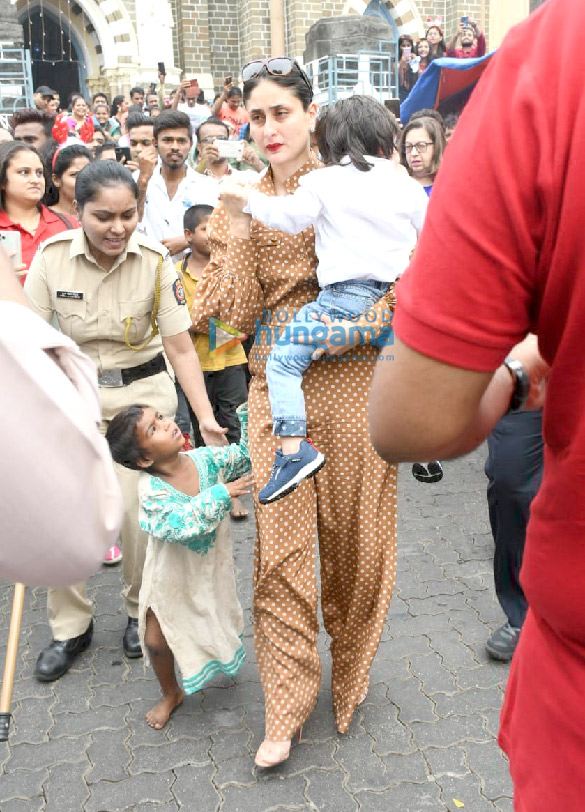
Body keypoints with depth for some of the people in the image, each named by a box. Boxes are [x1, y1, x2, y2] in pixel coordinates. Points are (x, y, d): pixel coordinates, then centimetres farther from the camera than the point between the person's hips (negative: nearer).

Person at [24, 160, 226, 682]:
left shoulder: (155, 262, -15)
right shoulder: (52, 256, -12)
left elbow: (181, 349, -12)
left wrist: (206, 417, -20)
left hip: (143, 390, -1)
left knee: (138, 511, -5)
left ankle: (142, 612, 24)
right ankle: (70, 626, 20)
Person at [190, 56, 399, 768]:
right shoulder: (240, 207, 8)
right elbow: (241, 316, 0)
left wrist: (372, 317, -17)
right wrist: (239, 238, -13)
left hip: (351, 381, -1)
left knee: (353, 536, 8)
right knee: (279, 547, 1)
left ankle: (349, 673, 33)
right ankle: (287, 707, 16)